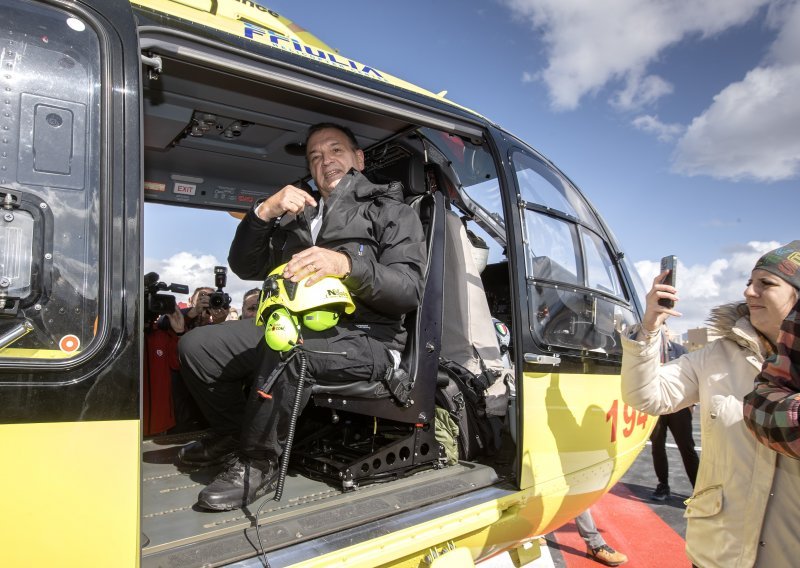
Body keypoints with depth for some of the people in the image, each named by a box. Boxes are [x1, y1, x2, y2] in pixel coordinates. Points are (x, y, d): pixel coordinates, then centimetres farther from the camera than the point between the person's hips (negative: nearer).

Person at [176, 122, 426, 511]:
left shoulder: (392, 212, 6)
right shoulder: (297, 217, 22)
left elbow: (410, 290, -9)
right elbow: (245, 268, 13)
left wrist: (349, 264, -26)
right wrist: (263, 213, -4)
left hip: (365, 340, -6)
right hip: (295, 328, 6)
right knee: (197, 346, -5)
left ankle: (257, 464, -15)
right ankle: (234, 435, 18)